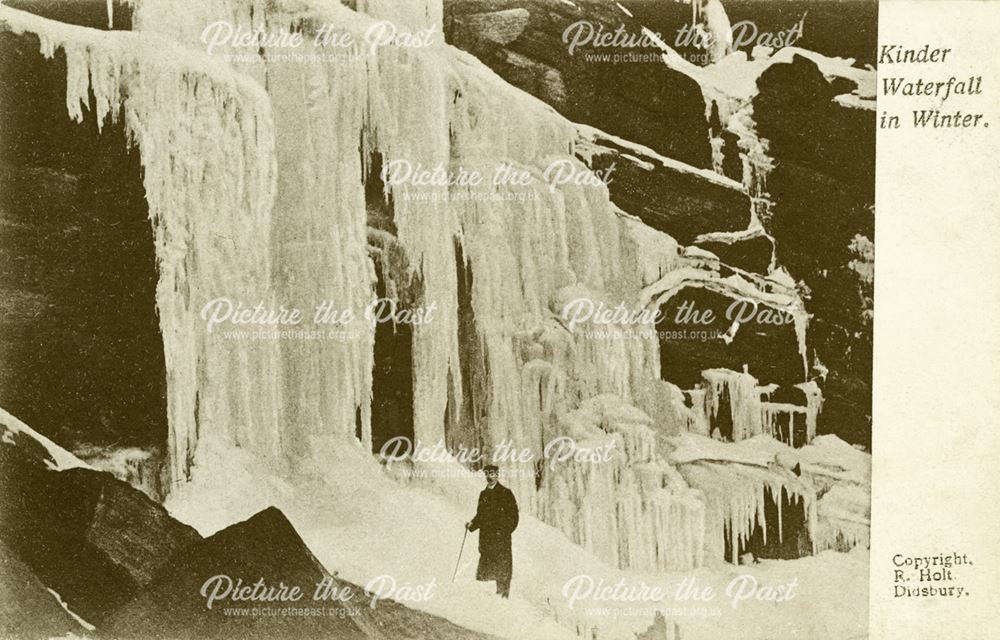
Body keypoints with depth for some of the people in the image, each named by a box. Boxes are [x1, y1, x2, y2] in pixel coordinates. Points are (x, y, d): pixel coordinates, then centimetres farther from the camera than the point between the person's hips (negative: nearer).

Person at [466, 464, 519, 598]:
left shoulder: (505, 493, -1)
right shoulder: (483, 494, 16)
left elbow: (513, 516, -4)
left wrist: (504, 531, -13)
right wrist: (472, 524, 4)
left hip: (501, 537, -5)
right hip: (485, 536, 5)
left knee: (502, 566, -7)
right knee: (485, 565, 2)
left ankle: (503, 595, -2)